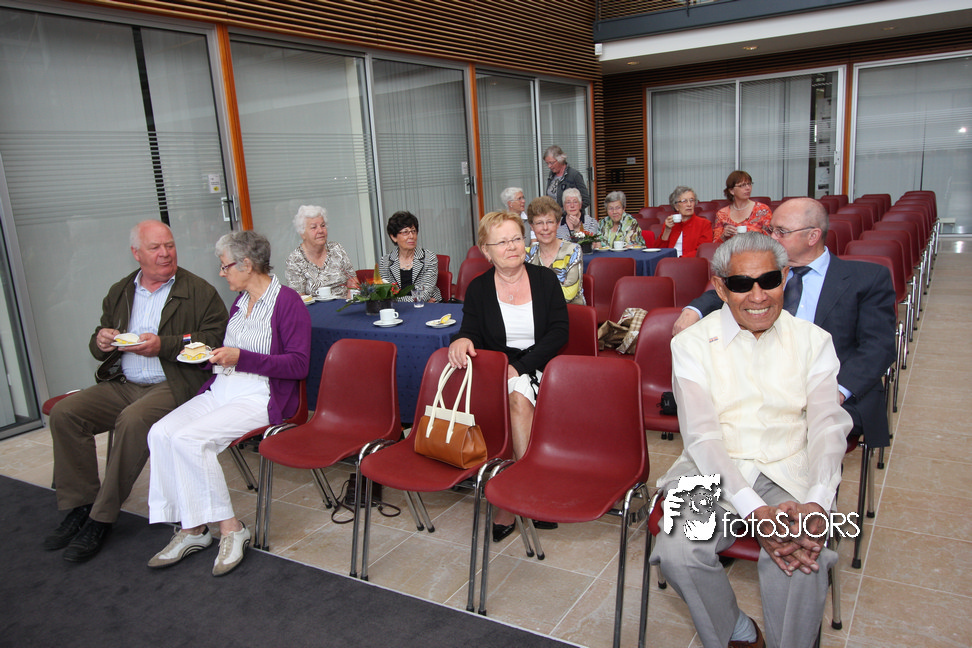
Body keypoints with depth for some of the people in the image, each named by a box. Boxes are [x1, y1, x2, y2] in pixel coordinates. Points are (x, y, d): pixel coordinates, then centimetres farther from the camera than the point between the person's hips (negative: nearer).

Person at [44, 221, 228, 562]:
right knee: (64, 412, -13)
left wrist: (162, 345, -18)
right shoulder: (119, 292, 18)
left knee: (133, 420, -33)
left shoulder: (199, 292, 0)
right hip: (122, 385, 7)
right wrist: (101, 341, -1)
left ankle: (101, 518, -19)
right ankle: (80, 506, -4)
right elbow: (97, 345, 24)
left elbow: (214, 340, -11)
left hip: (173, 385, -6)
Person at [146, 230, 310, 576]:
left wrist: (241, 358, -18)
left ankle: (230, 528, -13)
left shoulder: (288, 301, -7)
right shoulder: (240, 301, 18)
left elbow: (298, 365, -13)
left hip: (260, 398, -8)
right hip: (221, 389, 8)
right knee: (161, 432, -15)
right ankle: (191, 528, -9)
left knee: (189, 438, -26)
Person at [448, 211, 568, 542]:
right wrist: (462, 340, -25)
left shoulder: (545, 279, 5)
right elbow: (472, 331, 3)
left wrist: (520, 367, -14)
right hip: (497, 371, 1)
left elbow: (559, 333, -2)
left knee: (520, 395, -32)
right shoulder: (478, 289, 9)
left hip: (540, 367, 0)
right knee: (519, 399, -32)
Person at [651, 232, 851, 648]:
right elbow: (701, 436, -9)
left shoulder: (813, 341, 7)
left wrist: (818, 504, -21)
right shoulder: (691, 345, 0)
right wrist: (755, 511, -23)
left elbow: (828, 426, -2)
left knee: (804, 556, -29)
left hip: (790, 473, 1)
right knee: (678, 553, -25)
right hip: (712, 473, 0)